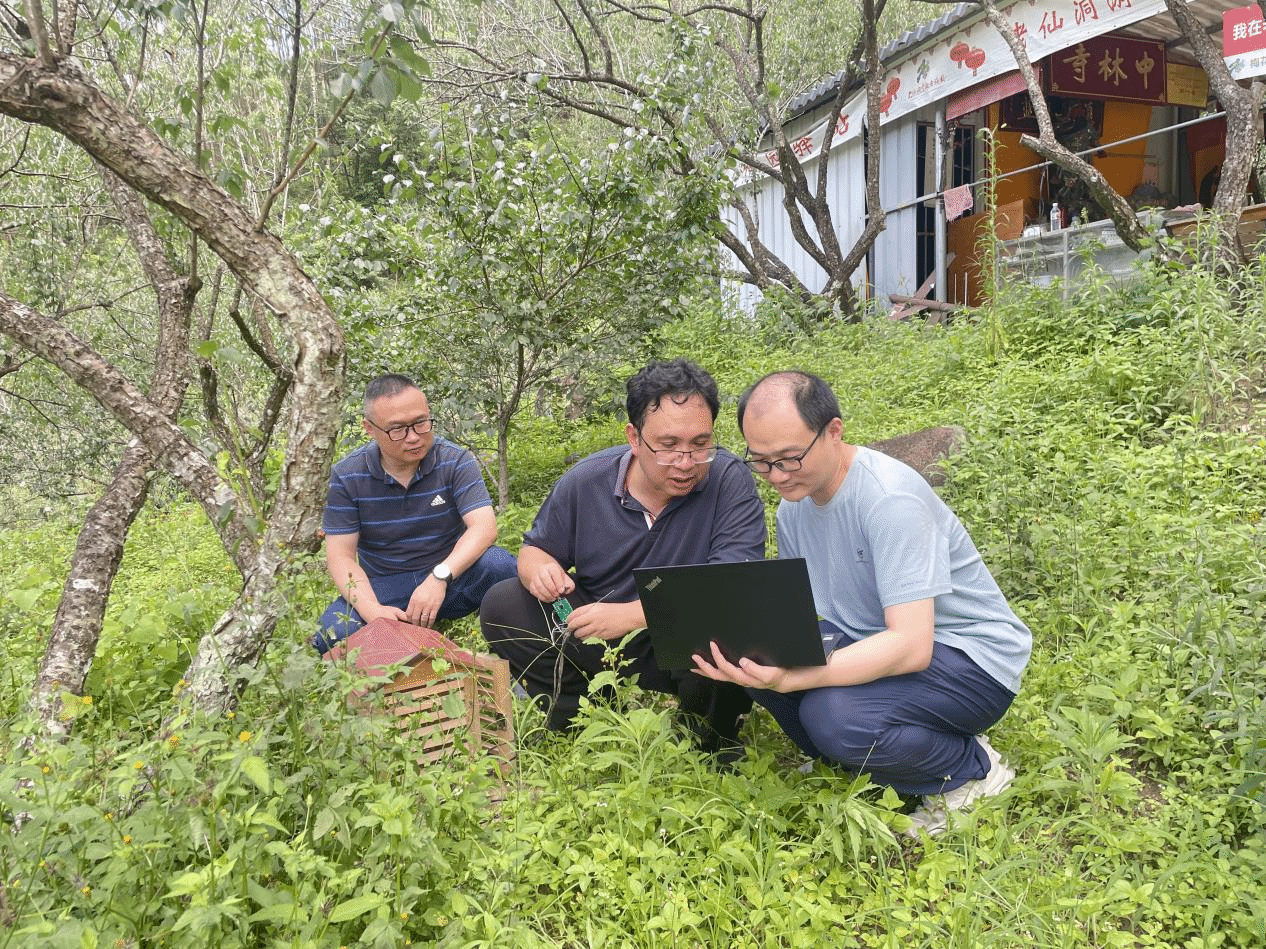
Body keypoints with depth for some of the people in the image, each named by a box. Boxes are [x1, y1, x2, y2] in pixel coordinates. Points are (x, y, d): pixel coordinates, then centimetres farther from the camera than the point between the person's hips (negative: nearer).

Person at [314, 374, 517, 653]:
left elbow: (483, 527, -18)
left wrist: (439, 577, -34)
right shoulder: (347, 476, -5)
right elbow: (340, 555, -7)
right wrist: (371, 609, -25)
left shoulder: (455, 461, -7)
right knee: (331, 634, -29)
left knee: (499, 565, -32)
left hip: (450, 575, 0)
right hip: (382, 588, 1)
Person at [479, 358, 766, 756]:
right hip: (590, 637, 3)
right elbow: (535, 548, 8)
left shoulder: (730, 480, -18)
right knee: (501, 606, -11)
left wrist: (630, 615, -34)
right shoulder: (584, 481, -6)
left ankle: (713, 735, -5)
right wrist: (540, 569, -19)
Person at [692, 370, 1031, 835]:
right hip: (875, 643, 7)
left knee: (832, 714, -32)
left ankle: (972, 768, -3)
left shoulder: (890, 498, -26)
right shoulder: (794, 503, 0)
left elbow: (912, 646, -33)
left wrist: (788, 678, -44)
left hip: (972, 658, -7)